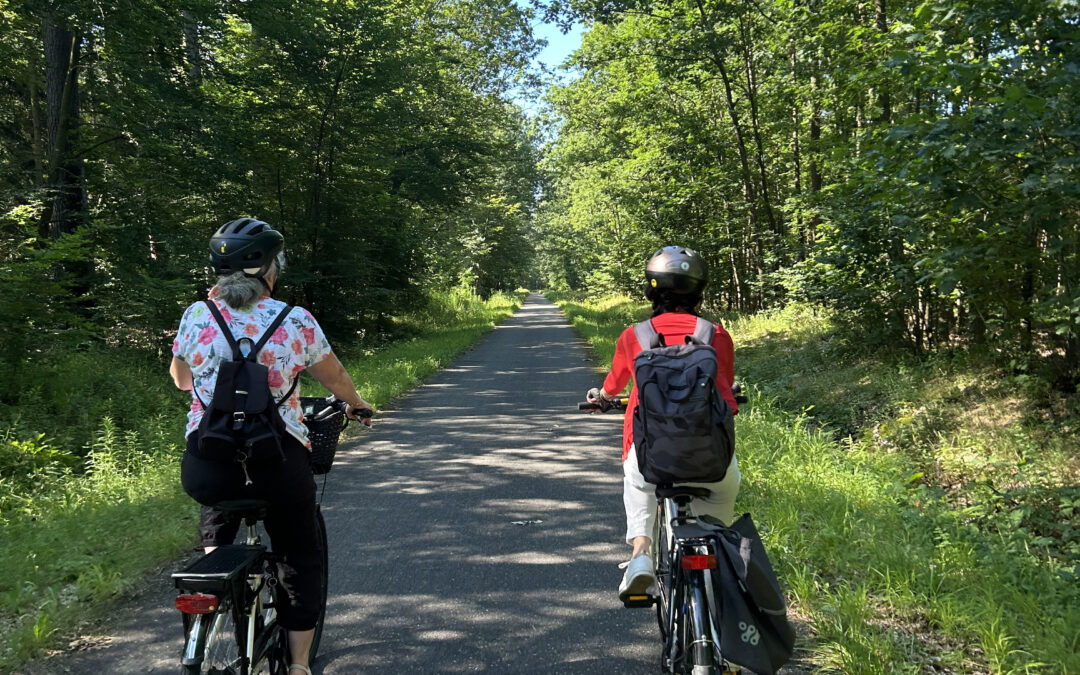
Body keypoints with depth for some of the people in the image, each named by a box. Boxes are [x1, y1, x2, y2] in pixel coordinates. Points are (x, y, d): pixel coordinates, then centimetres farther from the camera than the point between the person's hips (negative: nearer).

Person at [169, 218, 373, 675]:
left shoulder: (195, 317, 3)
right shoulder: (295, 322, -3)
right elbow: (335, 378, 14)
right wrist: (355, 405, 33)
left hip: (205, 466, 2)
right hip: (277, 463, -2)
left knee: (216, 520, 38)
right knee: (299, 563, 20)